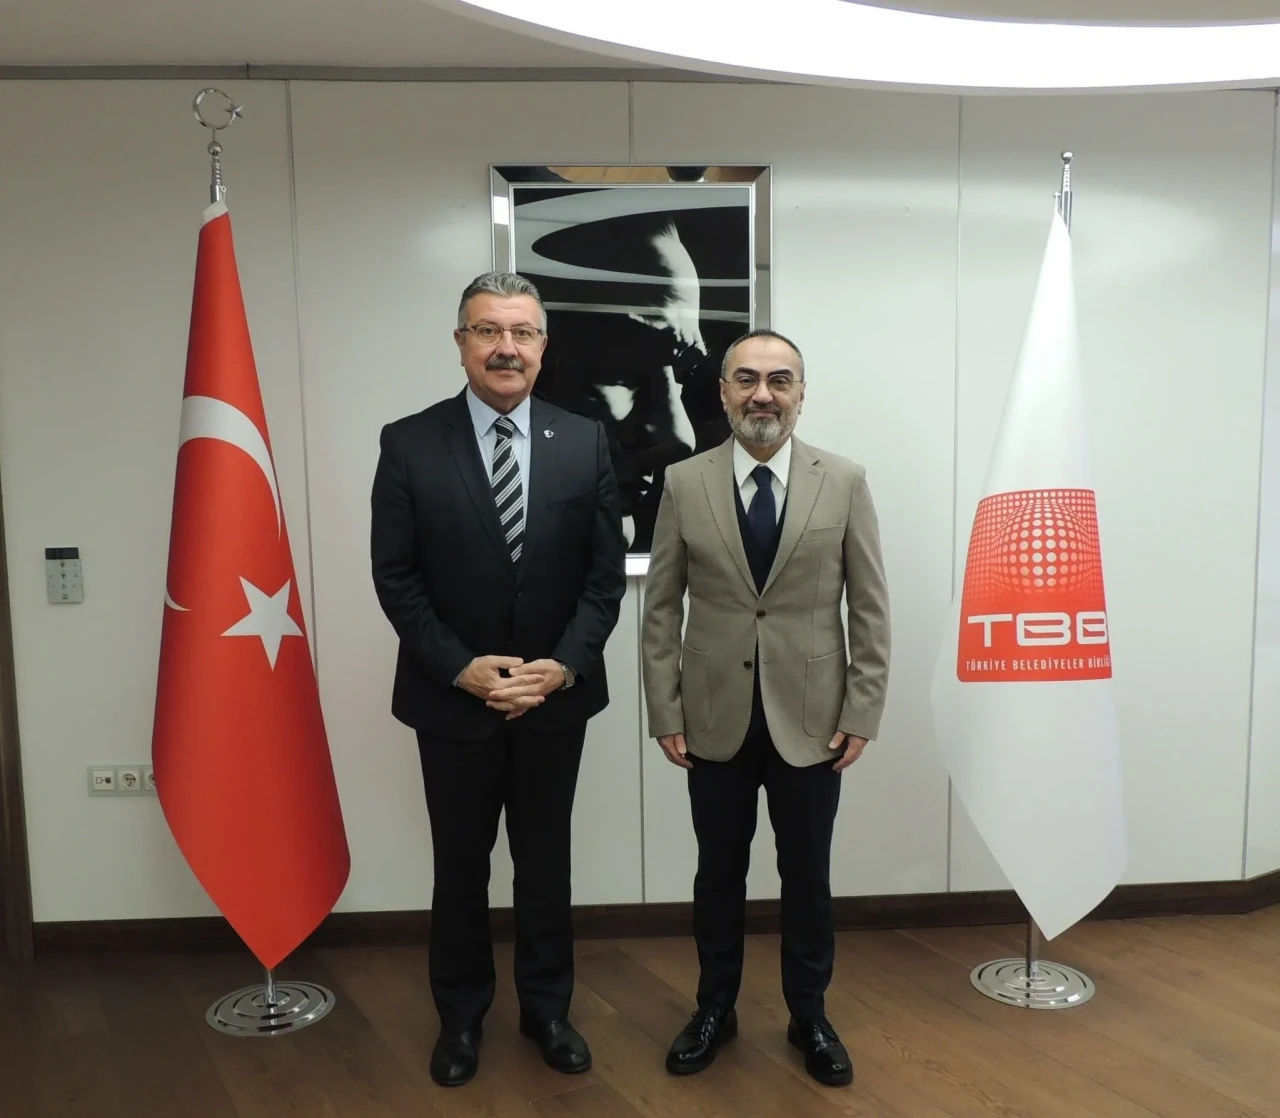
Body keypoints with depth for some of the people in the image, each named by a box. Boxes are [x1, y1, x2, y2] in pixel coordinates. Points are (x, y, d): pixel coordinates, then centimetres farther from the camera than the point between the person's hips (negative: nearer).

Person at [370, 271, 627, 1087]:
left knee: (546, 860, 16)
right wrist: (460, 668, -15)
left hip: (556, 695, 1)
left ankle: (548, 1008, 36)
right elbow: (395, 577, -6)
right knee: (461, 865, 15)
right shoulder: (409, 443, -6)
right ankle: (461, 1016, 36)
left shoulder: (586, 443, -2)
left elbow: (607, 573, -2)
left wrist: (564, 665, -13)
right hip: (452, 697, -1)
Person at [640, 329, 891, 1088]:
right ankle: (716, 1010, 36)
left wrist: (862, 714, -5)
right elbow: (661, 609, 0)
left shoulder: (845, 482, -2)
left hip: (810, 719, 0)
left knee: (807, 876, 14)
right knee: (719, 872, 15)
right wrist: (665, 714, -3)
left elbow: (870, 609, -1)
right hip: (715, 719, 1)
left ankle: (810, 1016, 35)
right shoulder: (684, 484, -2)